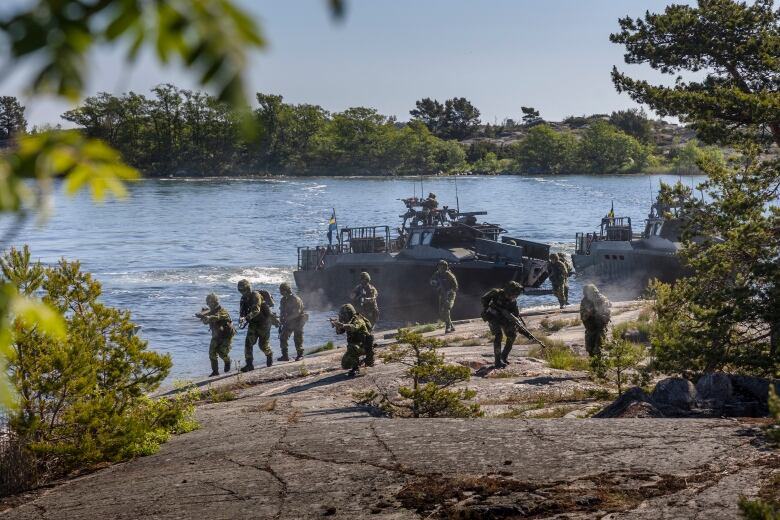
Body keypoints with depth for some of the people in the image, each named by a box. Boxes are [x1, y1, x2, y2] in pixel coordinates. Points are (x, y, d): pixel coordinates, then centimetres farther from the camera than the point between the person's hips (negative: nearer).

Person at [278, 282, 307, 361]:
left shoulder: (296, 299, -18)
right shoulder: (284, 299, 6)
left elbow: (297, 312, -23)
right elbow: (282, 311, 13)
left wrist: (287, 318, -26)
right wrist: (281, 321, 4)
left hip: (297, 321, -7)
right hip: (288, 322, 7)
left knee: (298, 339, -4)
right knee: (283, 337, 0)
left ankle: (300, 355, 9)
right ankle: (285, 356, 5)